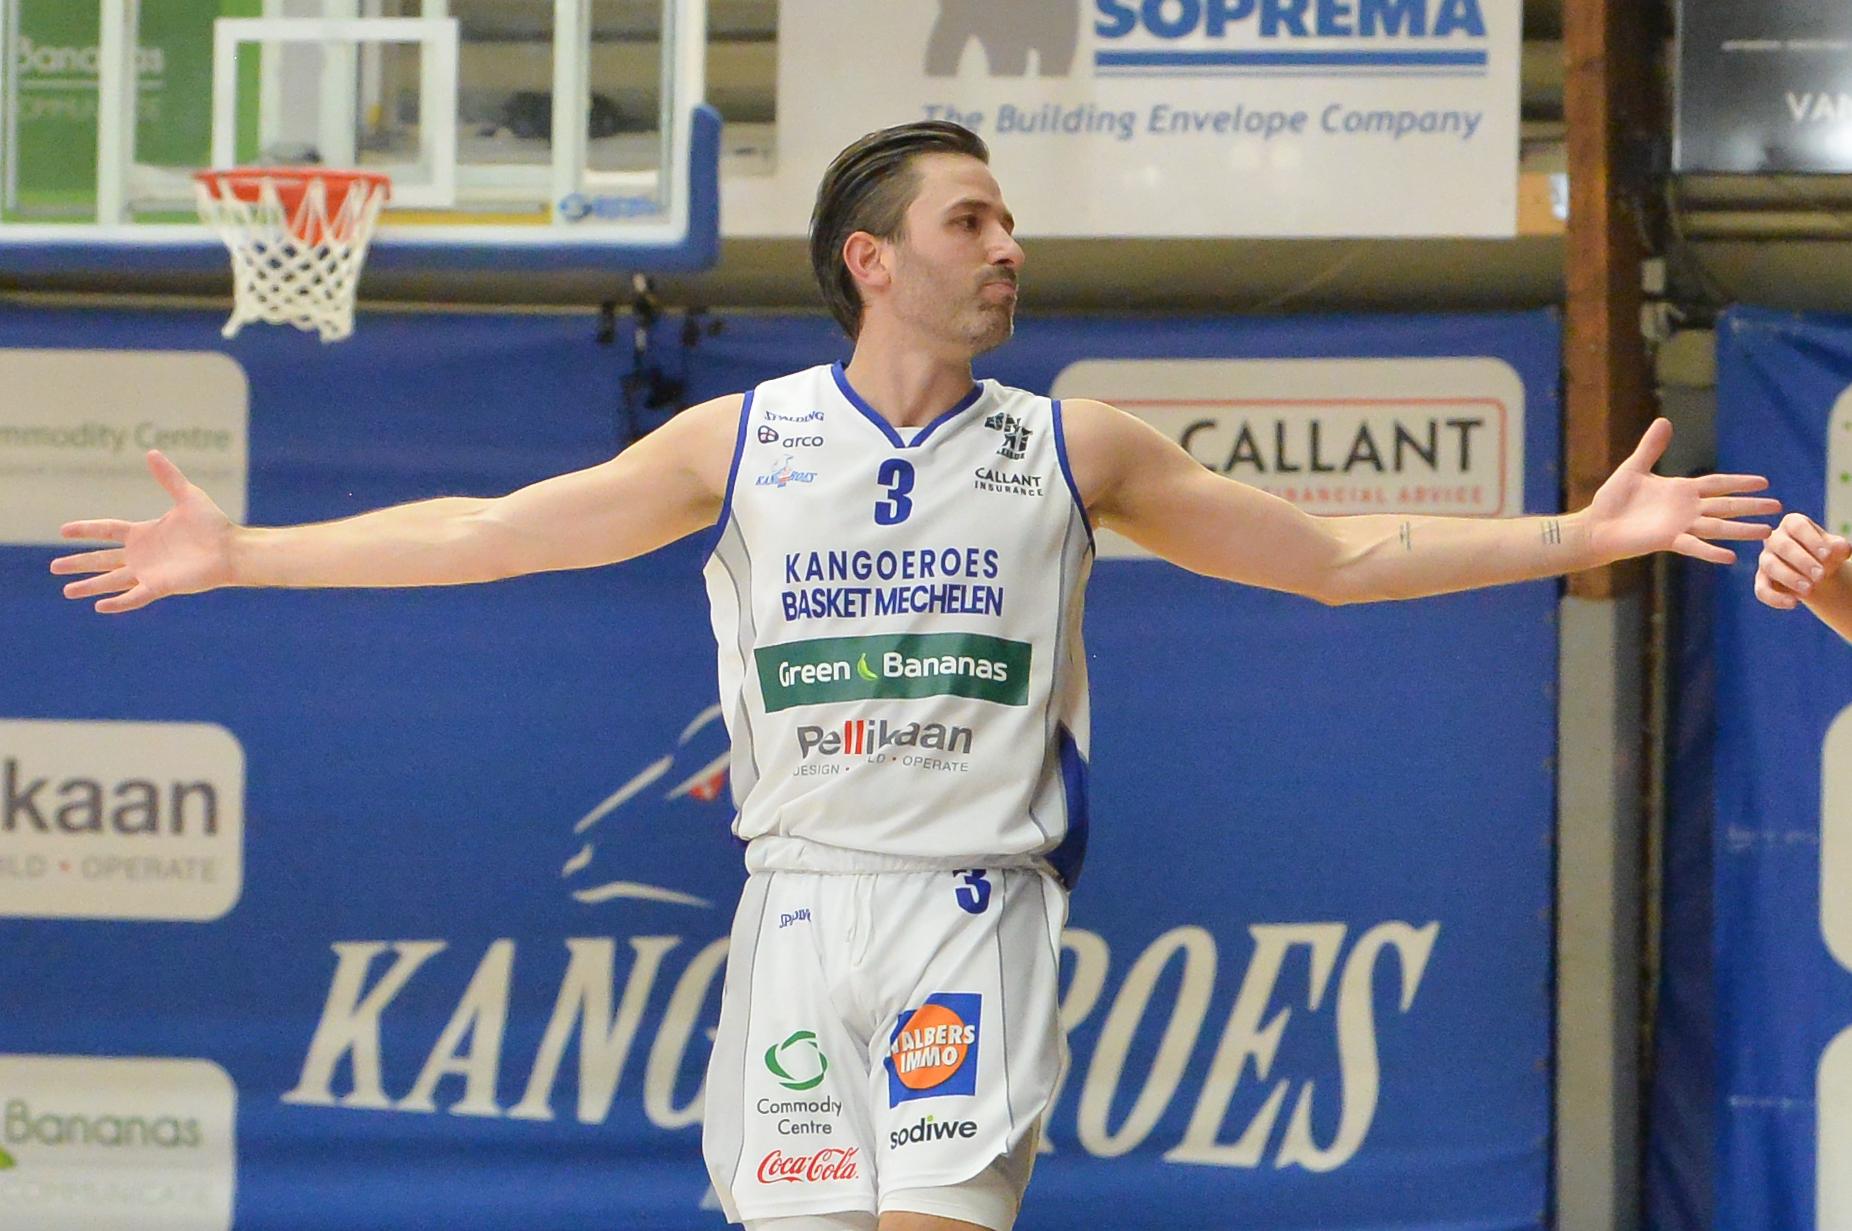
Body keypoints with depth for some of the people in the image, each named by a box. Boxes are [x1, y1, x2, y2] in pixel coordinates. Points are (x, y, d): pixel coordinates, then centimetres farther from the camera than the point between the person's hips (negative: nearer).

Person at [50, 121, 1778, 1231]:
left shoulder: (1070, 453, 6)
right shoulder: (741, 442, 6)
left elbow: (1336, 557, 9)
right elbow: (491, 532, 8)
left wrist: (1581, 536, 3)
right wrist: (240, 555, 5)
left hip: (976, 914, -1)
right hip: (801, 903, 1)